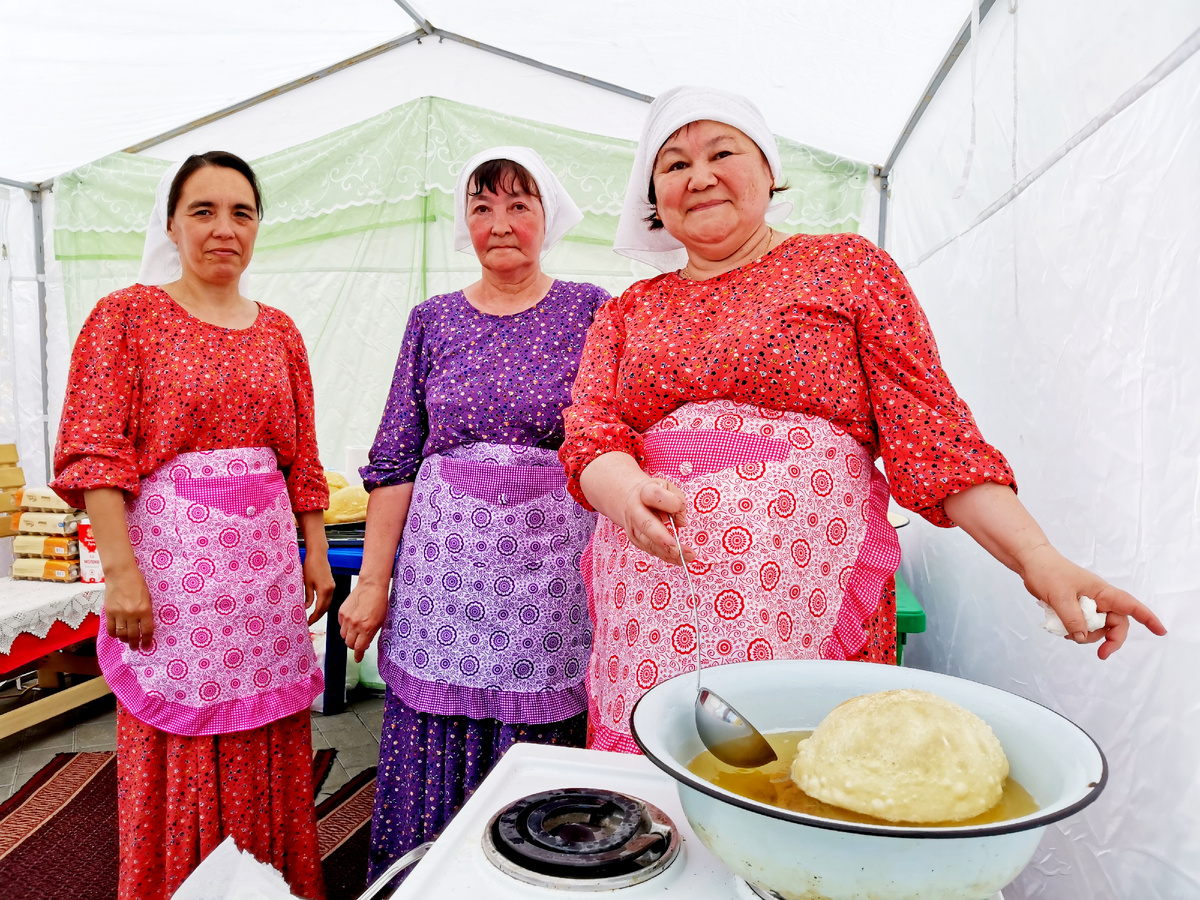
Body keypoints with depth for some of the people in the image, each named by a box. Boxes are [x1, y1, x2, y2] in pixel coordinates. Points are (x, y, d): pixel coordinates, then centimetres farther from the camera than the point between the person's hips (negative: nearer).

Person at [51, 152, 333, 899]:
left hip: (266, 558, 4)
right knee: (178, 749, 6)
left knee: (268, 743, 12)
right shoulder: (127, 315, -1)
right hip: (173, 555, -3)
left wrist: (316, 554, 9)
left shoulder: (279, 331, 11)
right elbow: (94, 453, -8)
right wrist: (120, 570, -15)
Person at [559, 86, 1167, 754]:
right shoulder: (627, 314, 16)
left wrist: (1038, 558, -11)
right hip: (651, 606, 3)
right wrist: (628, 492, -19)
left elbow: (929, 426, 0)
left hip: (806, 596, -2)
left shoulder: (849, 266, 8)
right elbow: (590, 435, 4)